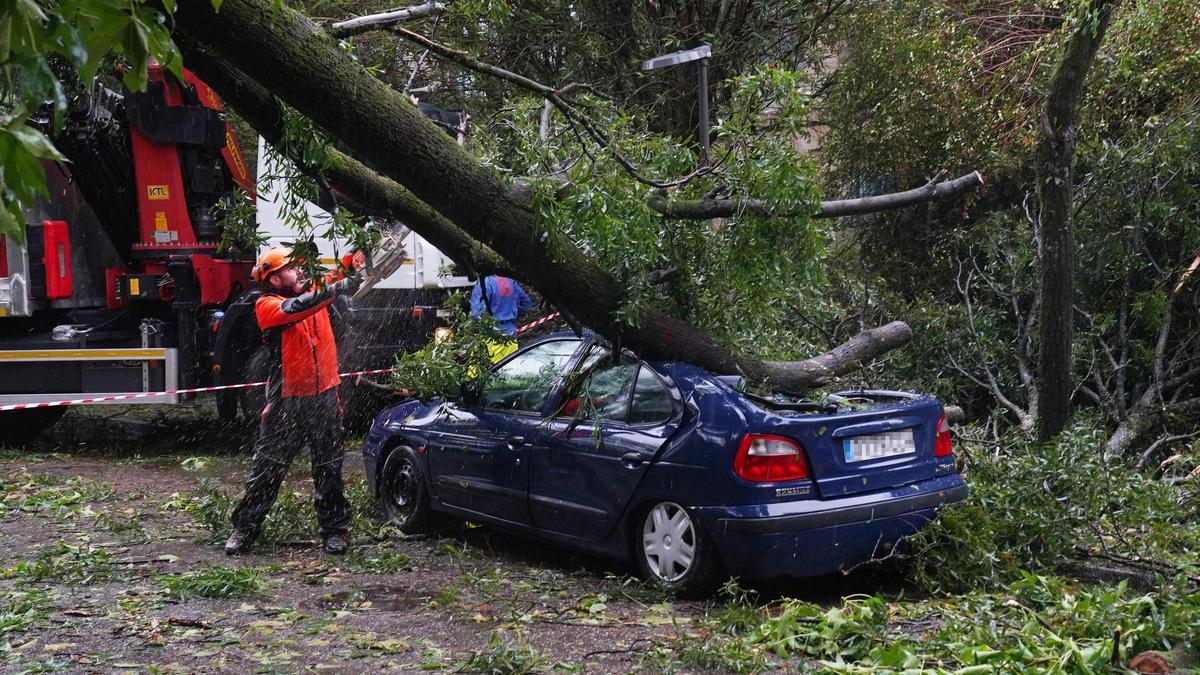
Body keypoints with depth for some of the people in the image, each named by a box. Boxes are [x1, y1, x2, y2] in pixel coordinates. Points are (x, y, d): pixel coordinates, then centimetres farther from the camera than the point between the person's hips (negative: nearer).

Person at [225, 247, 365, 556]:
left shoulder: (314, 291, 8)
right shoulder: (266, 305, -8)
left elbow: (339, 275, 11)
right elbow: (293, 309, -26)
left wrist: (355, 261, -12)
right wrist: (335, 290, -34)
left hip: (325, 396, 4)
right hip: (287, 401, -4)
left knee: (329, 468, 10)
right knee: (267, 468, 5)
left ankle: (334, 529, 20)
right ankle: (245, 528, 17)